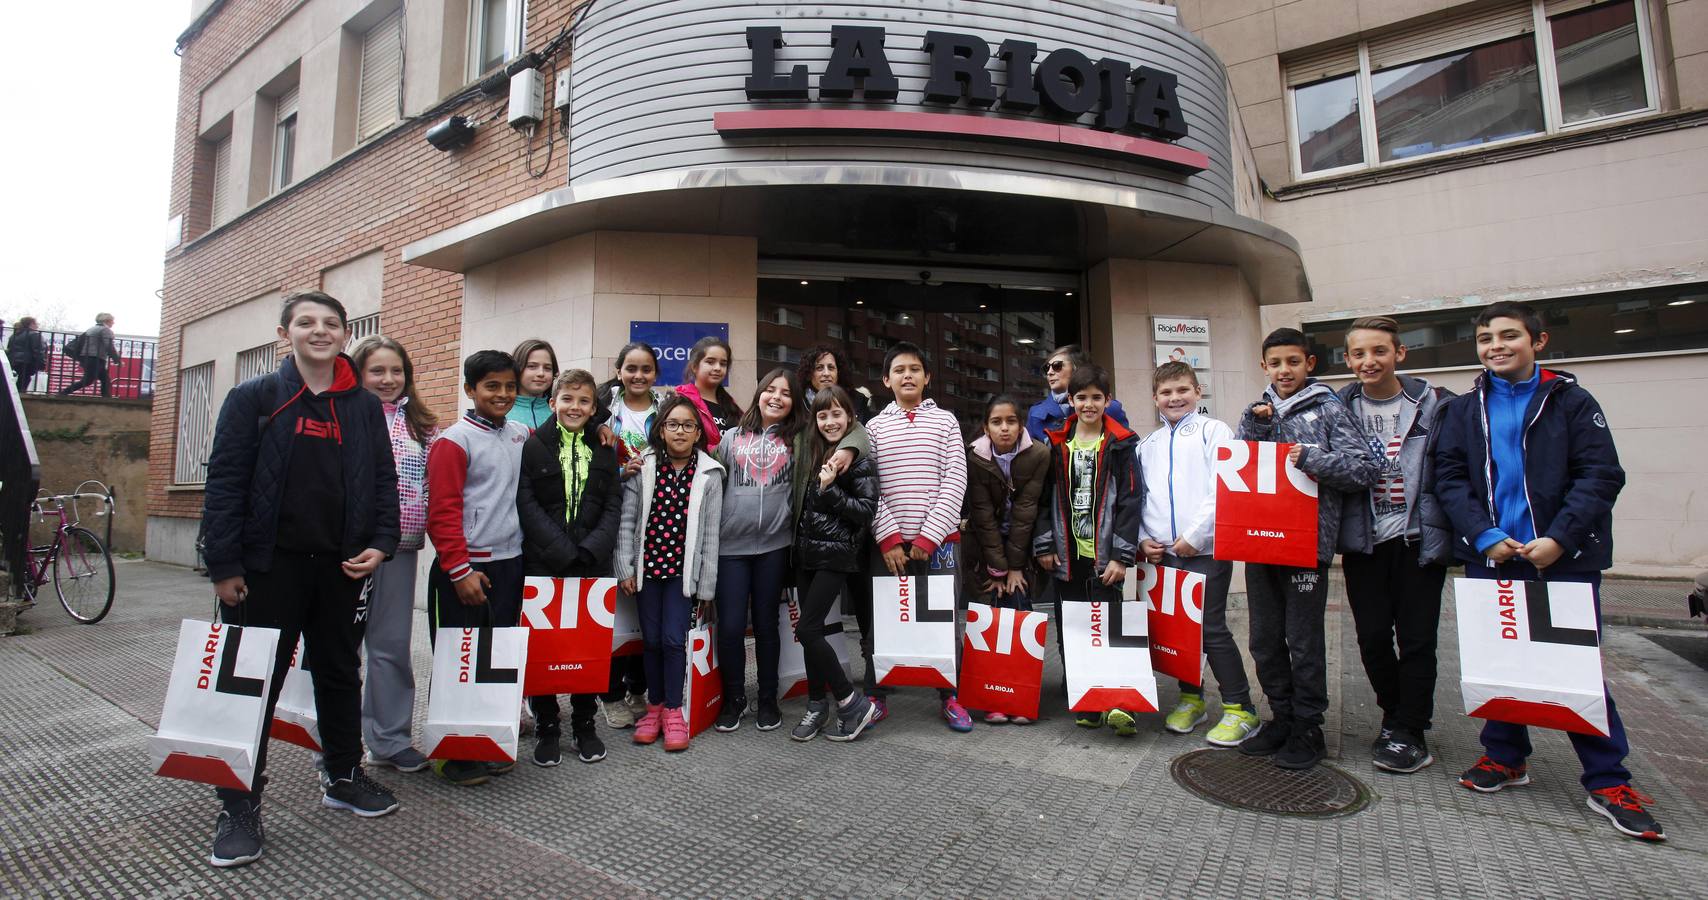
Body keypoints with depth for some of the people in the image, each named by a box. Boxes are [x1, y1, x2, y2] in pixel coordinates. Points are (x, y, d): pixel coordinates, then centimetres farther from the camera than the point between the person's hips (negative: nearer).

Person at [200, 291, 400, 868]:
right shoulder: (254, 398, 0)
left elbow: (383, 480, 9)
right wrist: (224, 565, -9)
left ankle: (343, 777, 30)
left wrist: (380, 543, -3)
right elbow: (224, 483, -4)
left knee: (340, 673, 14)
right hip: (270, 565, -3)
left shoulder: (366, 406, 8)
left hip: (342, 566, 3)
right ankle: (239, 806, 19)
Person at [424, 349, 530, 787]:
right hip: (467, 570, -5)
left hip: (510, 564, 6)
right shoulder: (454, 440, -9)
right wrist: (460, 570, -14)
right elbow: (442, 512, -12)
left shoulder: (521, 435, 8)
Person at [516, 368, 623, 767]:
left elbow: (614, 506, 5)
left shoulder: (604, 450, 11)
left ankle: (584, 726, 21)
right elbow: (527, 505, -6)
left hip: (593, 565, 2)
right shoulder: (532, 447, 2)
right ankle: (546, 729, 19)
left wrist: (590, 551, -10)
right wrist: (564, 554, -14)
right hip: (543, 565, -2)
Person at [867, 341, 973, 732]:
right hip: (890, 541, 0)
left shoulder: (945, 420, 7)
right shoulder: (874, 427, 8)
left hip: (939, 538, 0)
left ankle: (949, 696, 20)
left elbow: (955, 481, -1)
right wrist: (889, 538, -9)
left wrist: (929, 537, -8)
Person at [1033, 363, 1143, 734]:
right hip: (1067, 555, 3)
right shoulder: (1056, 444, 9)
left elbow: (1131, 499, -5)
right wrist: (1044, 545, 1)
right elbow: (1045, 497, 8)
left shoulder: (1121, 444, 1)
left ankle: (1117, 704, 4)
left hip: (1103, 556, -3)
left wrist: (1122, 555, -11)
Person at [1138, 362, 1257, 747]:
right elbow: (1139, 496, 15)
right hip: (1163, 552, 5)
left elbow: (1222, 490, -11)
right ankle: (1191, 698, 27)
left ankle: (1240, 708, 10)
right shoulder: (1148, 444, 14)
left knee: (1212, 627, -4)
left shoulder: (1213, 430, -1)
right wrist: (1143, 539, 2)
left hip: (1206, 547, -5)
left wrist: (1195, 535, -15)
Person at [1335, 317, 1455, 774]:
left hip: (1419, 538, -1)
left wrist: (1457, 532, -7)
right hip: (1364, 541, 2)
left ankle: (1409, 731, 19)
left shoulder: (1433, 404, -2)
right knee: (1372, 636, 6)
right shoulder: (1340, 407, 3)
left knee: (1416, 637, 4)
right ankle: (1395, 716, 28)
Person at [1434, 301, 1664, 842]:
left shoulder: (1571, 401, 2)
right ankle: (1506, 757, 23)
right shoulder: (1465, 410, 8)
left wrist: (1559, 538, -16)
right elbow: (1450, 479, 1)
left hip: (1564, 558, -2)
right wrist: (1484, 536, -11)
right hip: (1490, 558, 2)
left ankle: (1607, 781, 16)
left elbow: (1601, 475, -5)